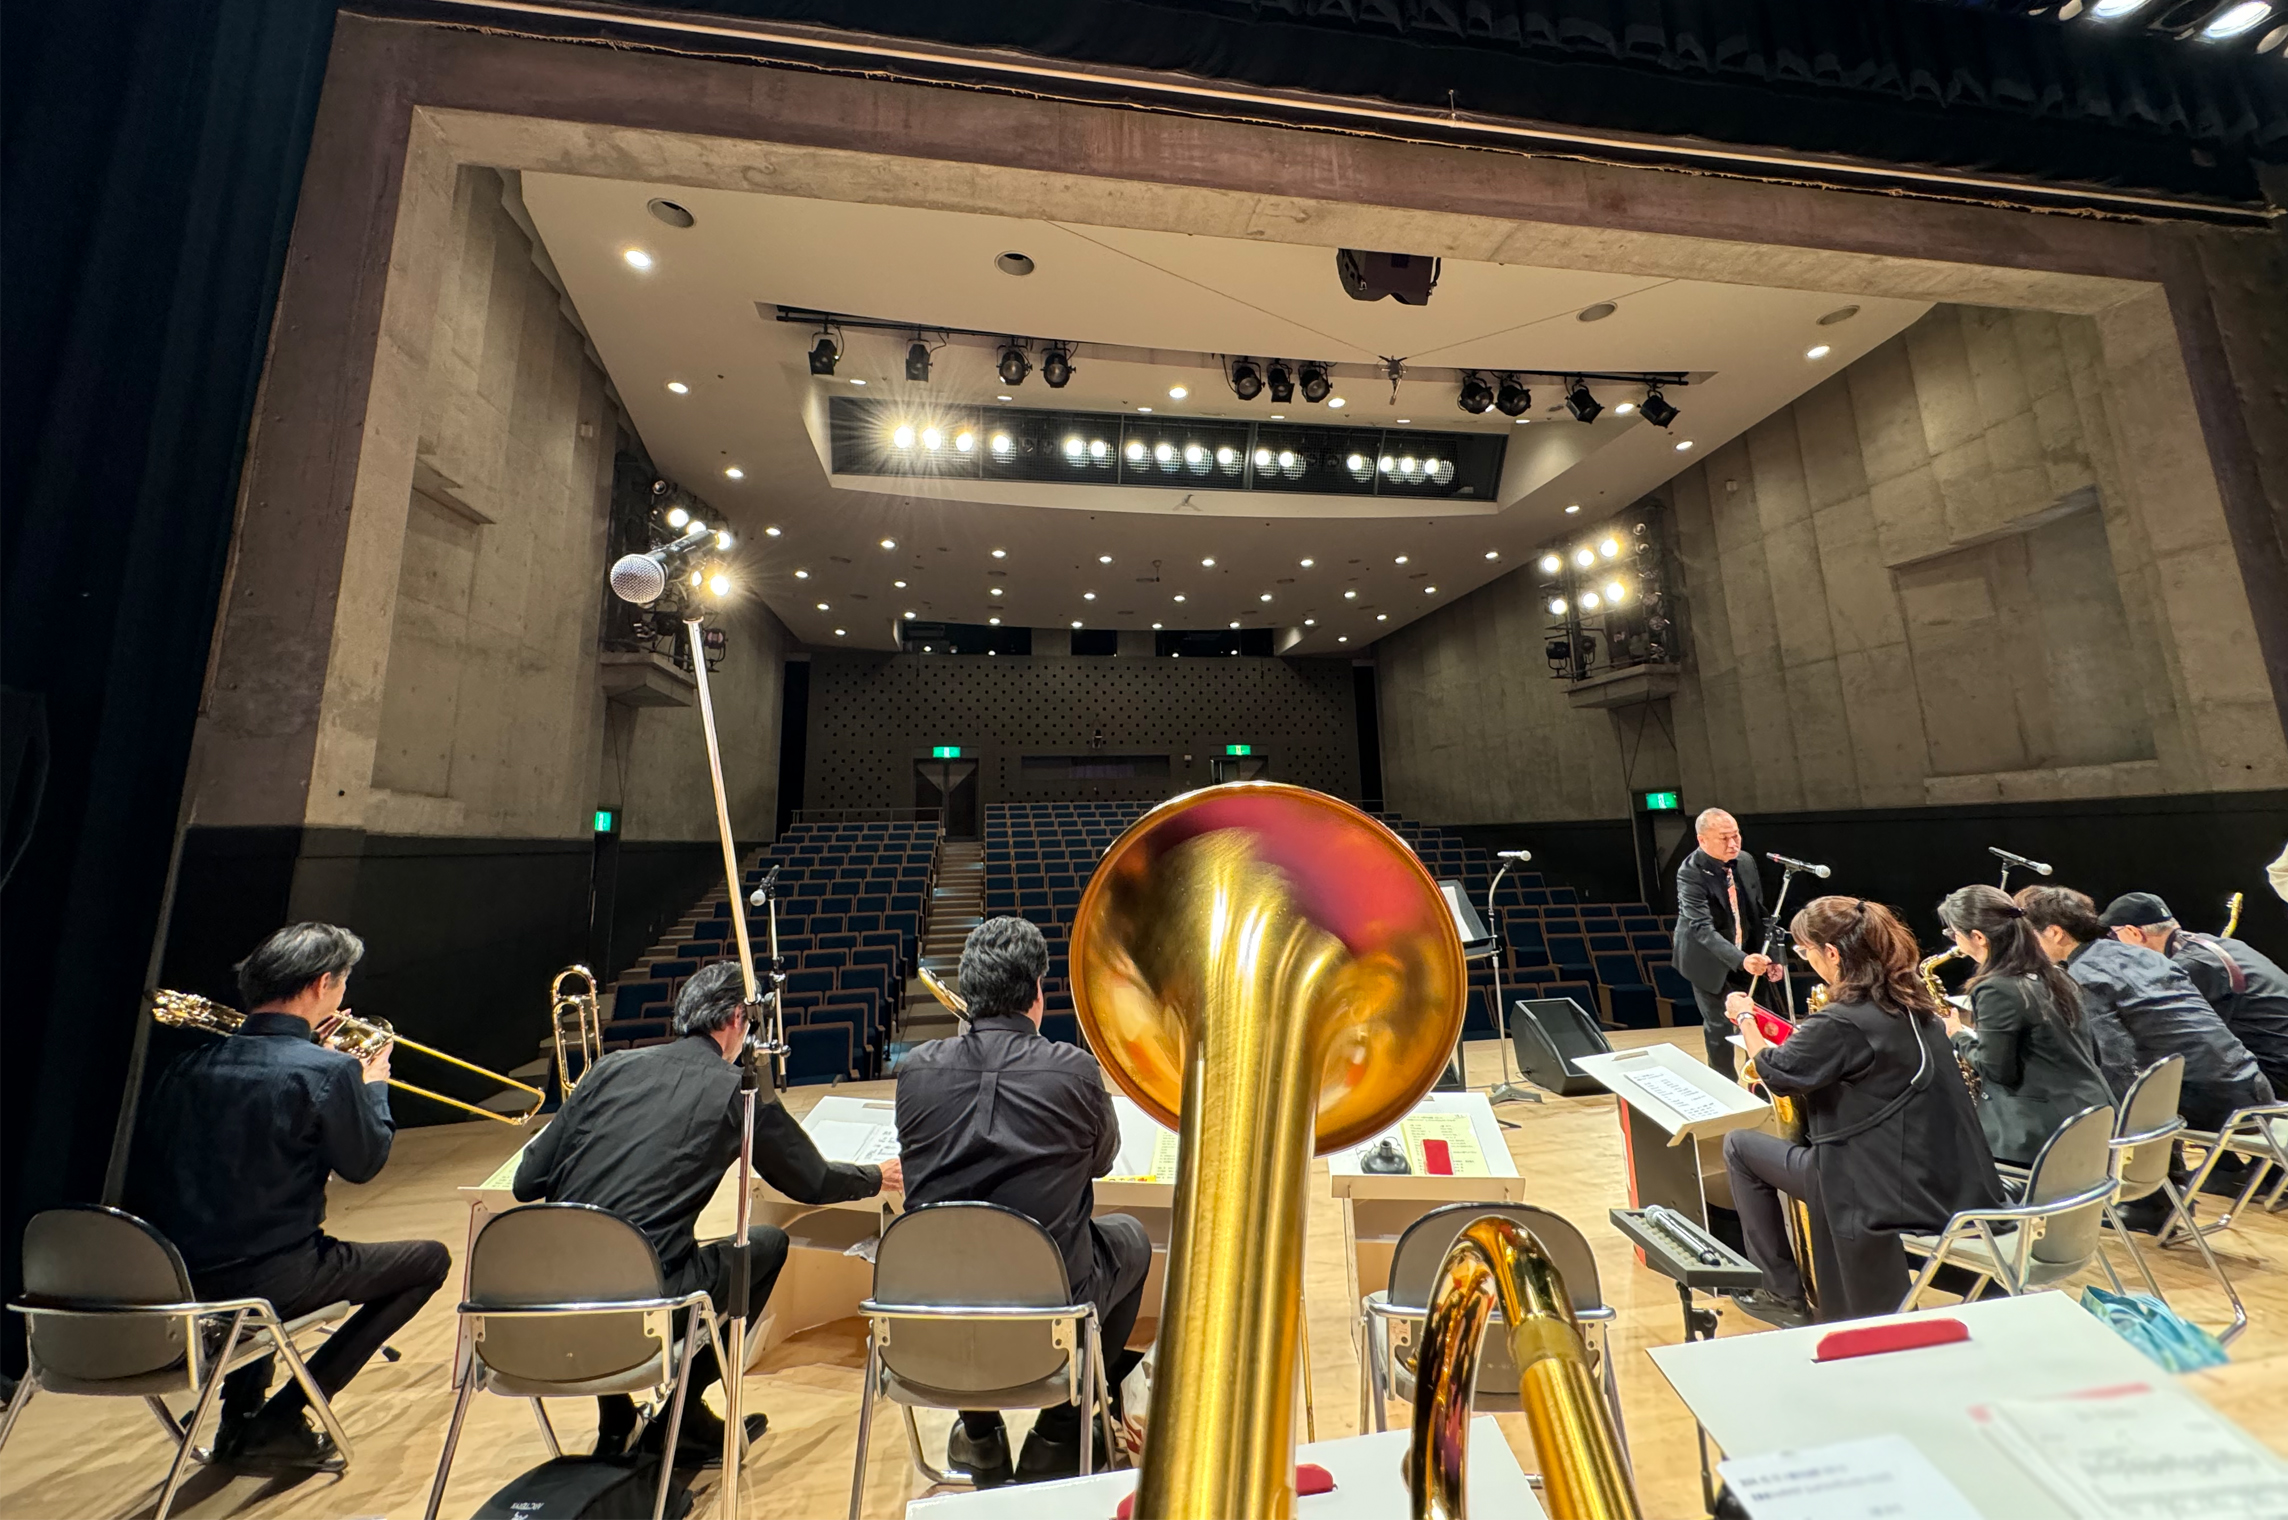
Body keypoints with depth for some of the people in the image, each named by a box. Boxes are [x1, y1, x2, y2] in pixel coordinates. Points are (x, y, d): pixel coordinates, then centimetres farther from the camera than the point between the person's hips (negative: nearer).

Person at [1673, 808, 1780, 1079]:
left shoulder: (1746, 862, -5)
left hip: (1746, 957, 6)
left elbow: (1759, 913, 5)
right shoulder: (1690, 873, -25)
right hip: (1710, 961, -5)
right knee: (1719, 1027, 4)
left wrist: (1768, 956, 0)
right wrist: (1741, 959, -44)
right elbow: (1702, 927, -33)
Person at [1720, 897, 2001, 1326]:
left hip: (1889, 1187, -8)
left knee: (1738, 1145, 7)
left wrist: (1744, 1017, 1)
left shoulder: (1843, 1021, -25)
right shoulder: (1910, 997, 1)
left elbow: (1776, 1073, -12)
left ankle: (1784, 1293, 17)